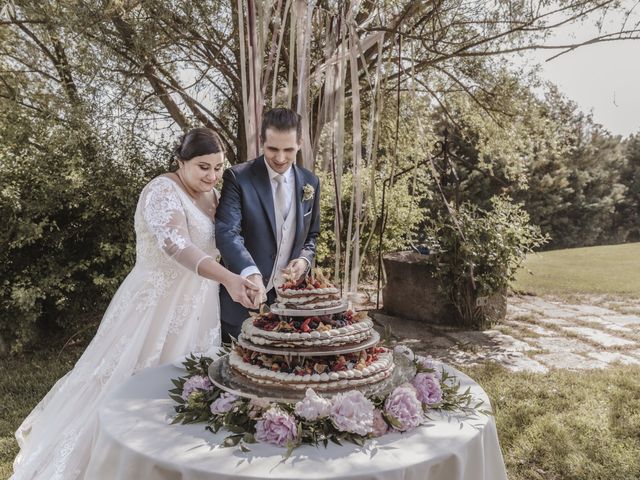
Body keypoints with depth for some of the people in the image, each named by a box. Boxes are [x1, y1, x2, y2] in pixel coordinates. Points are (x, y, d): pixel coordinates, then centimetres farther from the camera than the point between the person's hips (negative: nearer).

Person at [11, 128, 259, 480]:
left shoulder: (210, 194, 7)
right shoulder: (163, 191, -18)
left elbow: (222, 240, 17)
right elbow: (176, 245, -35)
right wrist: (228, 279, -47)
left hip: (196, 305, 7)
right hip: (159, 303, -7)